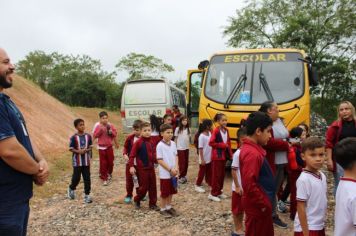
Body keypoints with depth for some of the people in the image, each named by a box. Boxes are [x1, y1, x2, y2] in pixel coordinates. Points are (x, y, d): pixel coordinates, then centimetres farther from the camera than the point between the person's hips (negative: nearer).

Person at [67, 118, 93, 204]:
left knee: (87, 178, 5)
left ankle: (87, 195, 16)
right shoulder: (74, 137, -9)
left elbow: (91, 147, 4)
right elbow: (71, 148, -5)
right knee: (76, 177, 6)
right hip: (77, 162, -2)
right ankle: (71, 189, 36)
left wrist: (86, 150, -16)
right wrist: (78, 151, -20)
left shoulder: (88, 136, -2)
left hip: (86, 161, 3)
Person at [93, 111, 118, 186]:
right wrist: (100, 130, -21)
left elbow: (115, 134, 1)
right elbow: (95, 135, -11)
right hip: (101, 147, -2)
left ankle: (109, 173, 40)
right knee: (103, 163, 1)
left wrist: (111, 132, -18)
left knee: (110, 161, 12)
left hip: (109, 147, 2)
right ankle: (104, 178, 10)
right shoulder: (98, 127, -7)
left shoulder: (111, 126, -3)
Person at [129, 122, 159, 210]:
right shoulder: (138, 142, -13)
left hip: (151, 168, 6)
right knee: (143, 187, 3)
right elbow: (132, 155, -14)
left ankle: (153, 204, 23)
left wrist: (157, 160, 5)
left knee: (153, 187, 10)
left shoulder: (152, 142, 4)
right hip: (142, 169, -6)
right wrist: (131, 166, -19)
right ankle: (137, 200, 28)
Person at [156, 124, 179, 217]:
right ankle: (163, 209, 22)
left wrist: (176, 168, -6)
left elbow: (176, 156, 9)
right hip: (165, 173, -6)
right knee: (164, 192, 6)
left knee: (171, 191, 17)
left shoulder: (173, 144, 3)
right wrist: (170, 169, -17)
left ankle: (169, 207, 34)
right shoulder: (160, 145, -16)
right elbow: (159, 160, -17)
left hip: (173, 173, 6)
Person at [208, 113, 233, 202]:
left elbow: (228, 142, 14)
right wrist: (222, 145, -17)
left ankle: (219, 191, 26)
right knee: (216, 175, -2)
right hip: (217, 156, -7)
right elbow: (211, 143, -17)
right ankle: (213, 193, 8)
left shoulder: (226, 130, 7)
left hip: (224, 155, 7)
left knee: (222, 174, 14)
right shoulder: (216, 130, -14)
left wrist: (230, 153, 5)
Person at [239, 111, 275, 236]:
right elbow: (249, 184, -30)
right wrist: (263, 203, -18)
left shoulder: (252, 148, 6)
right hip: (258, 206, -9)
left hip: (262, 204, 9)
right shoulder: (252, 153, -26)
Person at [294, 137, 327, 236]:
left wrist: (322, 223, 14)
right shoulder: (304, 179, -22)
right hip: (307, 228, -7)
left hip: (320, 227, 7)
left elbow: (322, 201, 10)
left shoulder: (322, 176, 0)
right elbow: (301, 208, -19)